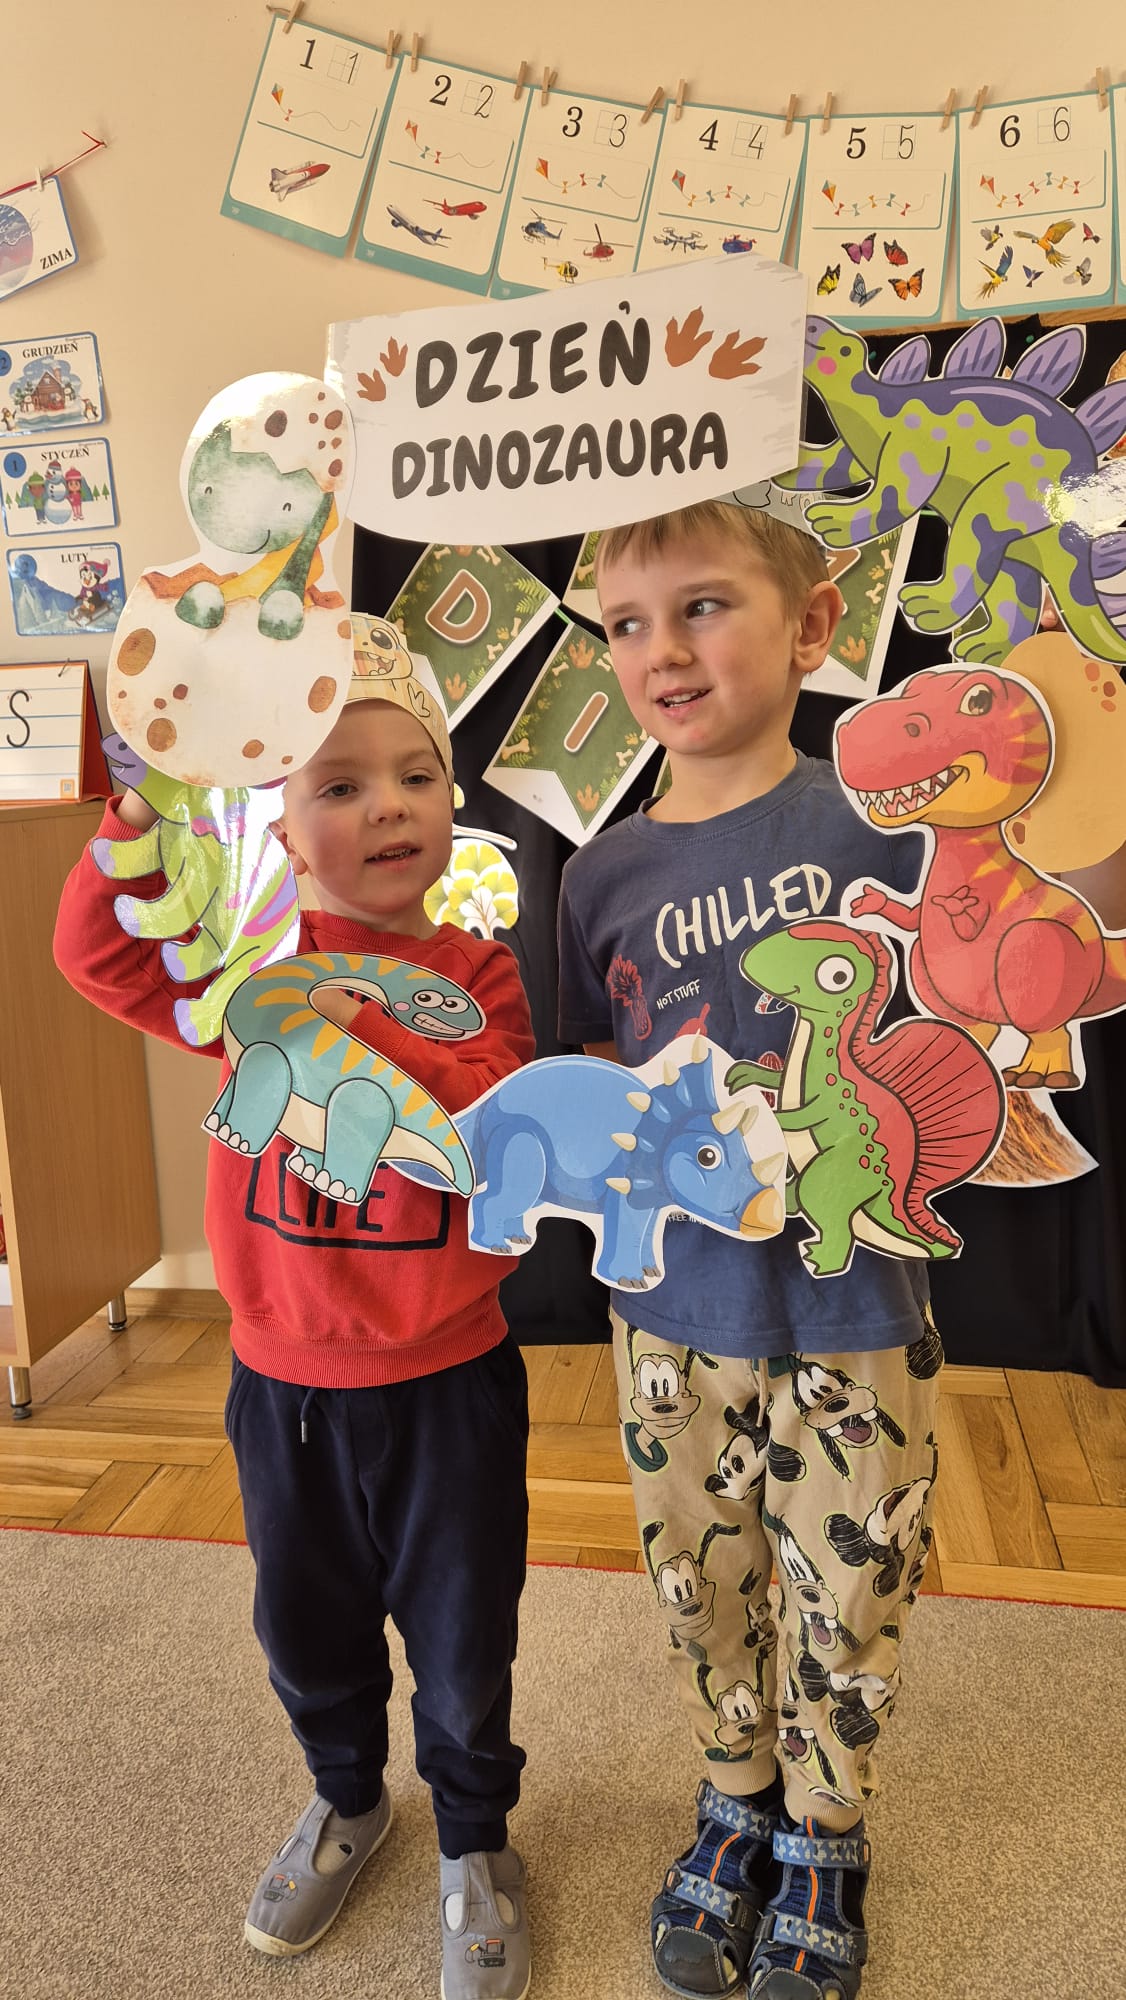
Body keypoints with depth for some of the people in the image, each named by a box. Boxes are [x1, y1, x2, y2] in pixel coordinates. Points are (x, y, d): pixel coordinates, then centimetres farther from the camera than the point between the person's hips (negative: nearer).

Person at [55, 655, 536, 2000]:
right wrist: (142, 816, -29)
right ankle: (347, 1800, 53)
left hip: (445, 1379, -2)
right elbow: (100, 956, -17)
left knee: (461, 1637, 15)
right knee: (307, 1622, 23)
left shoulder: (474, 972, -7)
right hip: (283, 1375, 2)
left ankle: (474, 1840, 44)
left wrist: (360, 1028, -30)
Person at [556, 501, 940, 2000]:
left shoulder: (872, 820, -10)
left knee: (840, 1603, 15)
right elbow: (594, 1079, 7)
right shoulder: (606, 873, -1)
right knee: (702, 1592, 19)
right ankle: (736, 1806, 48)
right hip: (674, 1312, 3)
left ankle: (822, 1842, 44)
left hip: (848, 1311, -2)